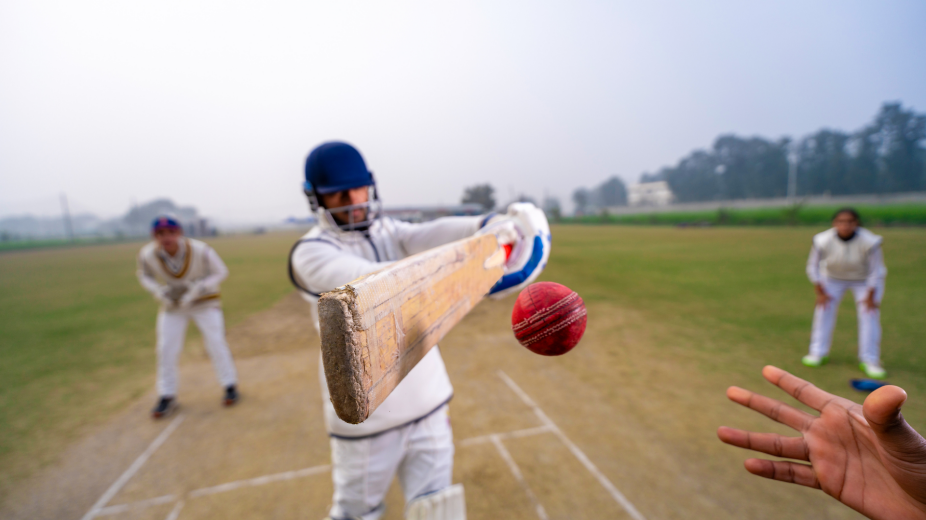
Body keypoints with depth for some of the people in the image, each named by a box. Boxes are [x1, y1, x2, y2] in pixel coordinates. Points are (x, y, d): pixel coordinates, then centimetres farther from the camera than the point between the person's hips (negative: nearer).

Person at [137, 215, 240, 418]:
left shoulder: (200, 250, -27)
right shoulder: (147, 255, -19)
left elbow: (221, 272, -15)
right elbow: (145, 275, 2)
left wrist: (196, 291, -27)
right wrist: (159, 292, -17)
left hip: (205, 302, -2)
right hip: (172, 305, 3)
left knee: (215, 343, -5)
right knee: (166, 349, 1)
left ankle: (230, 385, 12)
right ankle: (167, 397, 18)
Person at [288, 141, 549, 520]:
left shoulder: (389, 231, 4)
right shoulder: (311, 253, -11)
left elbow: (430, 235, -17)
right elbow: (363, 281, -32)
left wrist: (487, 226, -37)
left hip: (427, 404, 4)